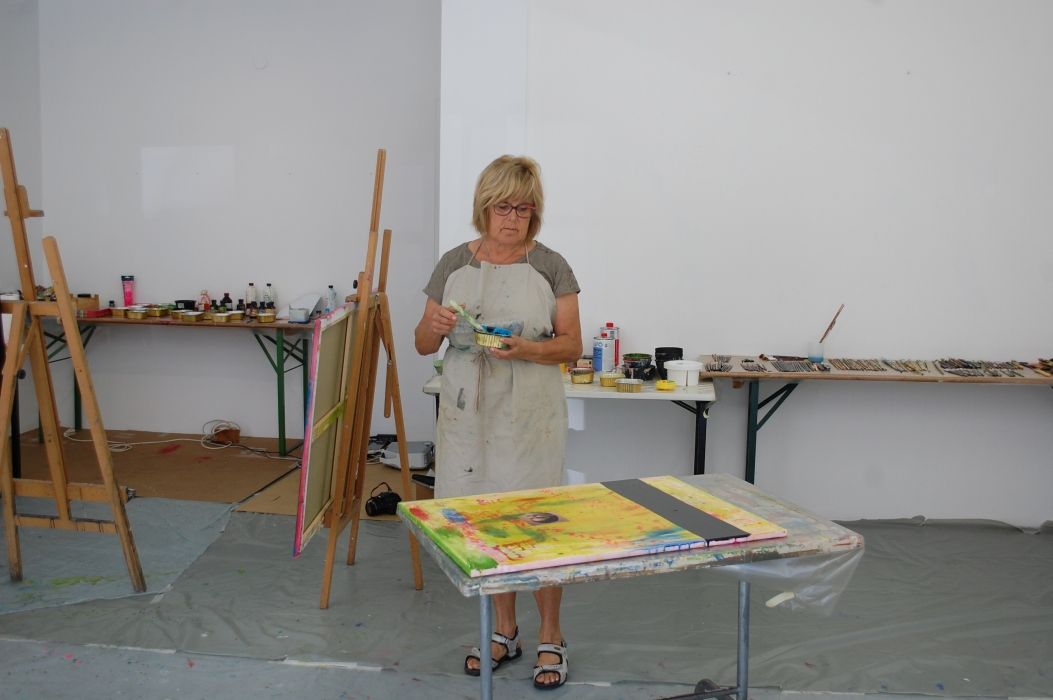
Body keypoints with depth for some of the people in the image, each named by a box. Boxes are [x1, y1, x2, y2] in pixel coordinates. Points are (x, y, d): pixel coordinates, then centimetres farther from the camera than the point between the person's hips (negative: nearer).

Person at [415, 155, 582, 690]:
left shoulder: (550, 266, -2)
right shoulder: (454, 264, 5)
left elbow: (571, 345, -4)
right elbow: (423, 344, 8)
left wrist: (525, 349, -22)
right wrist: (436, 326, -15)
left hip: (530, 415, -3)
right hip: (468, 411, 3)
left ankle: (551, 638, 19)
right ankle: (504, 632, 29)